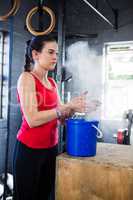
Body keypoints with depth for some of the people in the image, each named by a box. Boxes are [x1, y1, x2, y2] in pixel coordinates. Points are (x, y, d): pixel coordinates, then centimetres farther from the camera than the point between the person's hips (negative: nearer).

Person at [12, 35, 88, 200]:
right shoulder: (26, 78, -11)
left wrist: (75, 107, -8)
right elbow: (32, 119, -21)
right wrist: (68, 106, -22)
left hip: (51, 147, 7)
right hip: (29, 149, -7)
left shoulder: (52, 83, 10)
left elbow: (60, 116, 11)